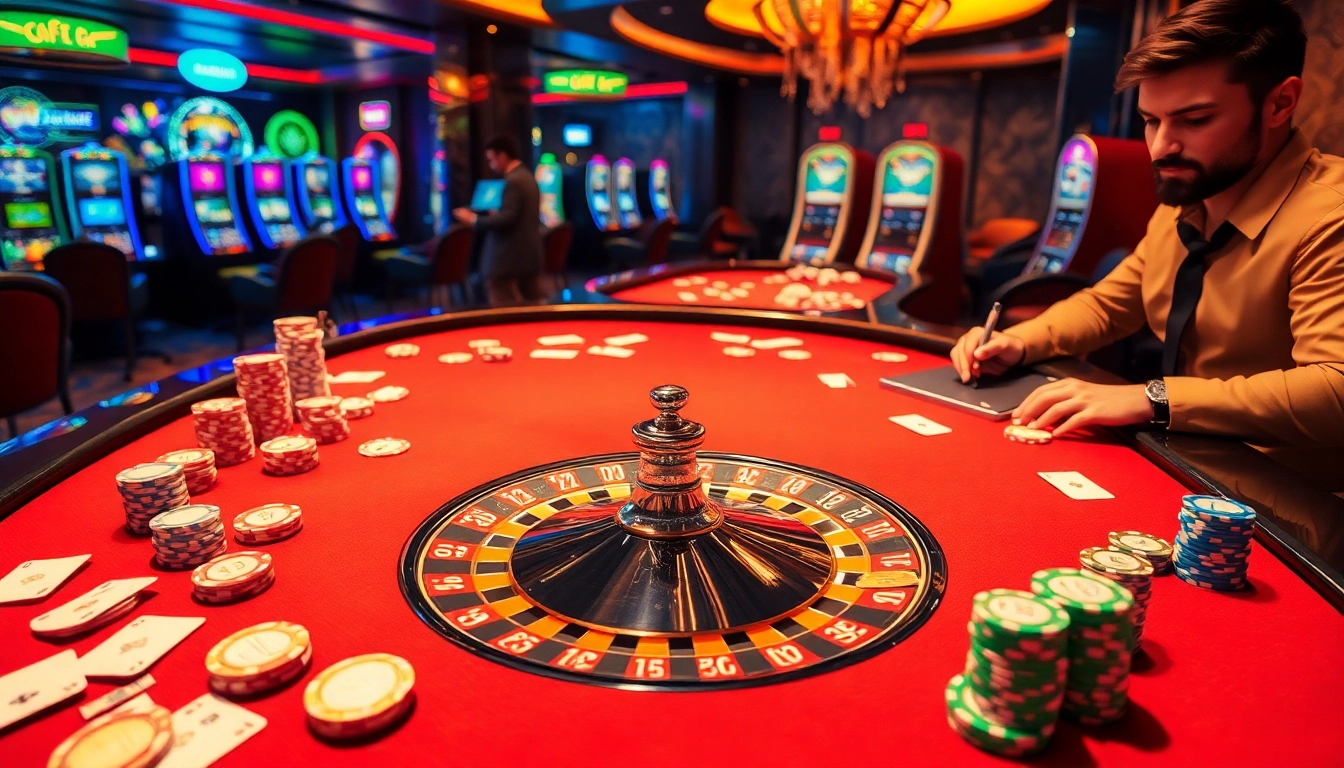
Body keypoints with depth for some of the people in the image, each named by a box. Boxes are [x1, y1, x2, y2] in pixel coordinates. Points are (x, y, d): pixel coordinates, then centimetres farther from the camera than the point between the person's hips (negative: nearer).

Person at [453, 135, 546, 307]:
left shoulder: (513, 181, -16)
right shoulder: (527, 177, 14)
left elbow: (506, 220, -23)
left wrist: (474, 219, -14)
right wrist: (493, 214, 17)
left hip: (509, 259, -10)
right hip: (529, 255, 10)